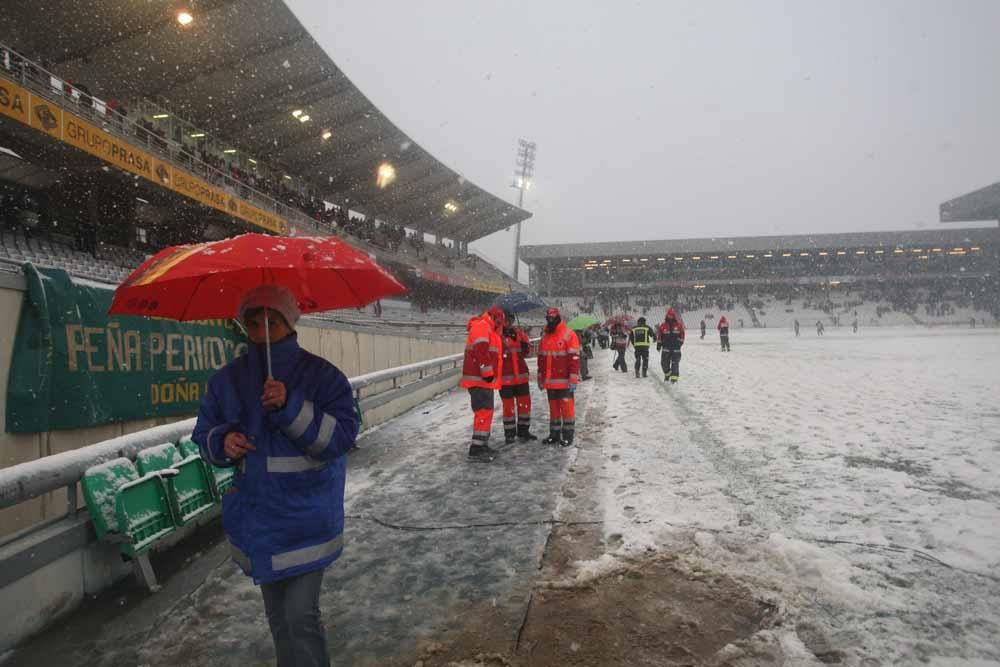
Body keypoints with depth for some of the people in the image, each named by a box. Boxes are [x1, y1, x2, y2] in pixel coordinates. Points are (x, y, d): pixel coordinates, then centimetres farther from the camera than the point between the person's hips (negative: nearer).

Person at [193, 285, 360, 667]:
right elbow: (203, 435, 12)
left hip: (306, 517, -4)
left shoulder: (321, 374, -10)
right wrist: (223, 442, -11)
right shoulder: (229, 379, 4)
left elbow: (342, 436, -17)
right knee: (277, 614, 20)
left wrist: (291, 407, -29)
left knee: (301, 615, -6)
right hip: (256, 517, 5)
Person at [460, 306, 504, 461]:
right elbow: (481, 351, -22)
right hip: (480, 380, -11)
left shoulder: (488, 330, 24)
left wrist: (490, 374, 24)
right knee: (484, 412, -13)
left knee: (486, 412, 16)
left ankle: (482, 445, 24)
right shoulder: (482, 326, -10)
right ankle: (476, 449, -14)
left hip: (485, 380, 11)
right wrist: (487, 373, -23)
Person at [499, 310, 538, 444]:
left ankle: (523, 431, 27)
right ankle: (509, 434, 18)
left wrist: (525, 346, -9)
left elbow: (527, 352, 11)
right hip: (505, 377, -5)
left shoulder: (519, 333, 7)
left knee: (525, 403, 12)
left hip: (521, 375, 5)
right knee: (508, 406, 5)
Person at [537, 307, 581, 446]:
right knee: (553, 407, 13)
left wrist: (573, 380, -15)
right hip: (550, 382, 6)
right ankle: (554, 433, 22)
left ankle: (568, 434, 8)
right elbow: (541, 359, 17)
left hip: (564, 381, -6)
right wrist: (540, 378, 16)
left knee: (567, 407, -1)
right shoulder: (544, 336, 11)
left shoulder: (569, 335, -8)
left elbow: (574, 358, -11)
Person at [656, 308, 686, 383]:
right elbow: (659, 336, 7)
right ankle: (667, 375, 28)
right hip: (666, 348, 1)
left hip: (676, 348, -1)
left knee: (675, 363, -3)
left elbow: (682, 335, 8)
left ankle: (674, 377, 0)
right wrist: (659, 345, 4)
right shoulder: (663, 325, 3)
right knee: (664, 363, 4)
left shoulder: (679, 325, 2)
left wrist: (680, 342, 0)